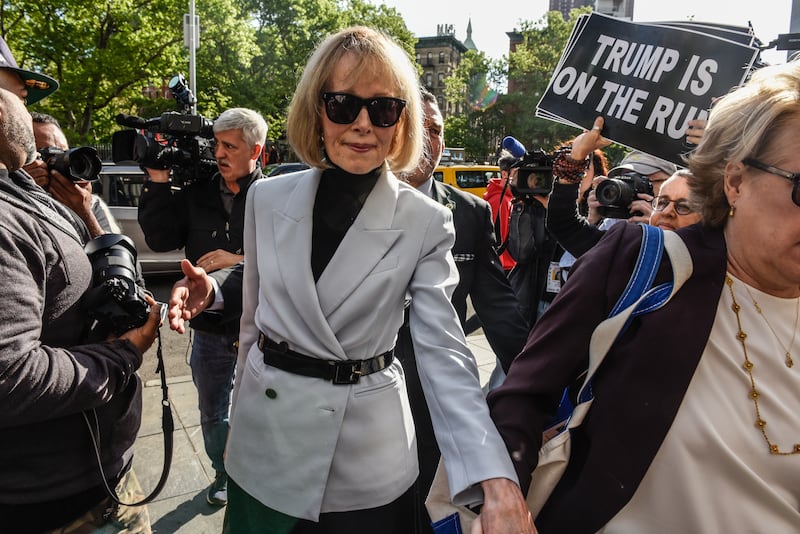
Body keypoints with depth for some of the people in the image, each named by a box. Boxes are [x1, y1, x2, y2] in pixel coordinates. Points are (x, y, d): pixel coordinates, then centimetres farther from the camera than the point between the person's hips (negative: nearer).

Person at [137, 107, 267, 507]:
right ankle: (224, 473, 46)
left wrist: (241, 261, -25)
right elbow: (161, 239, -5)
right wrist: (158, 183, -10)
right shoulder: (196, 194, 1)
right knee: (212, 412, 22)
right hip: (209, 327, 4)